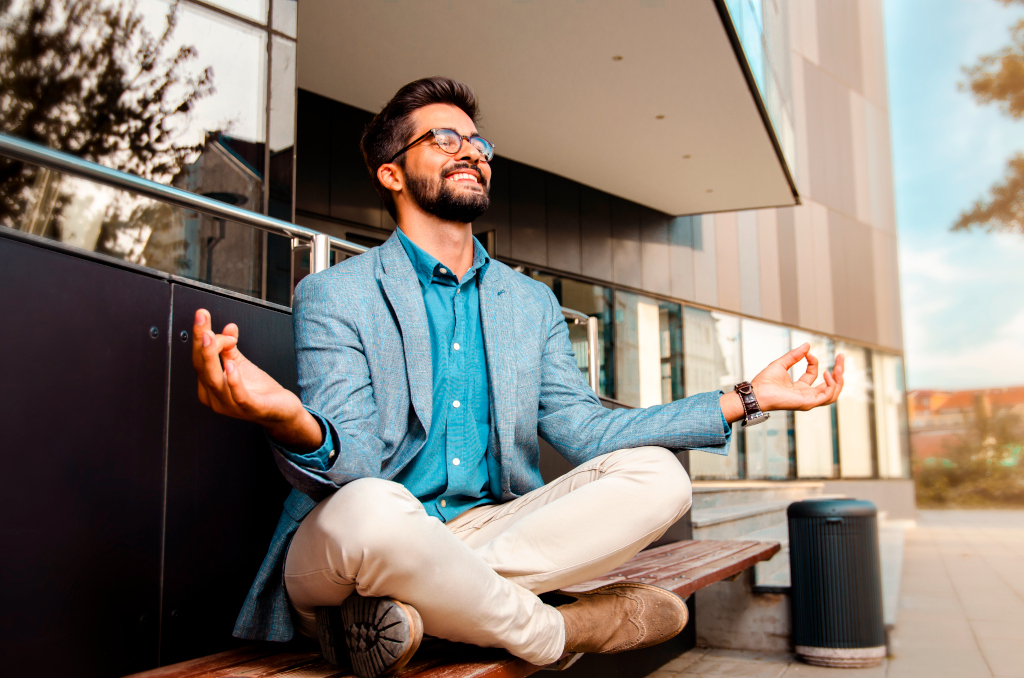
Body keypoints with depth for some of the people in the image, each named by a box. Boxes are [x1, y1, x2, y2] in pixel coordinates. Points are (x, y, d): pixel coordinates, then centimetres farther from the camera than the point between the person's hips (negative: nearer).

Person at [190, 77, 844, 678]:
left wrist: (744, 400, -1)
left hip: (487, 531, 5)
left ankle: (400, 607, -21)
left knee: (656, 472, -14)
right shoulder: (331, 296, -2)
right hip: (352, 542, -4)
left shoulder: (533, 303, 13)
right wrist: (291, 423, -40)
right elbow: (349, 464, -13)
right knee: (368, 510, -39)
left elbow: (582, 429, 5)